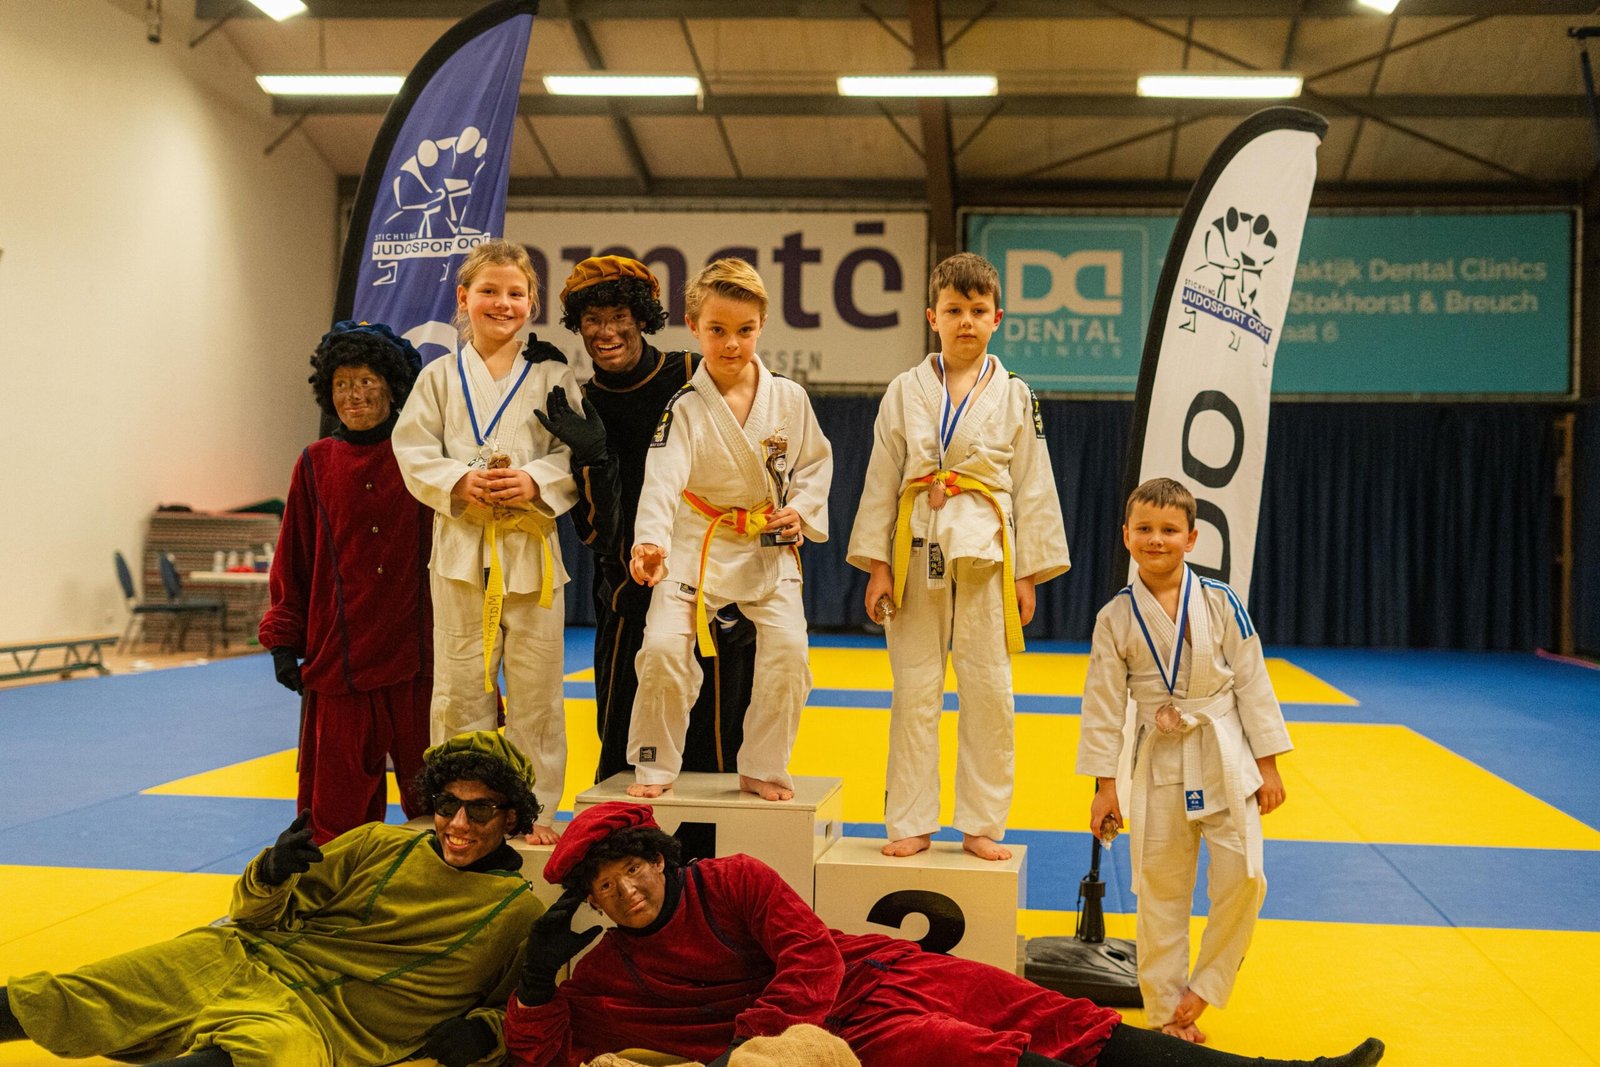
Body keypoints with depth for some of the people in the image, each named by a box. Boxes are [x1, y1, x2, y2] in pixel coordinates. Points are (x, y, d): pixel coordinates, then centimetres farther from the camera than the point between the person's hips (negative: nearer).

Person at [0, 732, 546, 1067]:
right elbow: (257, 915, 12)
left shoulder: (520, 912, 3)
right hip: (252, 960, 4)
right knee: (49, 1005, -12)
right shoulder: (380, 845, 9)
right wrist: (270, 876, -11)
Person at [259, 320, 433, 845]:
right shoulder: (315, 465, 5)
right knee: (338, 799, 6)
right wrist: (283, 640, 6)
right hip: (337, 658, 1)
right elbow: (292, 560, 10)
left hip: (415, 653, -1)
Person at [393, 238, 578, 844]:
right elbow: (413, 452, 1)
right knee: (460, 686, 6)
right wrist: (460, 483, -14)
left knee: (535, 690, 5)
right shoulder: (440, 376, 6)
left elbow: (576, 454, 0)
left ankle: (535, 810, 17)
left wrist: (533, 482, -17)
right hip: (460, 544, 1)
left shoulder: (552, 375, 4)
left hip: (532, 545, 0)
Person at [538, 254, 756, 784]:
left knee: (713, 752, -2)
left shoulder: (695, 378, -5)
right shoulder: (583, 406, 4)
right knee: (622, 758, 6)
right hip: (631, 598, 3)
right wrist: (591, 455, -17)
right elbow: (597, 534, -2)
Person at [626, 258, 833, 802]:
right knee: (663, 648, -15)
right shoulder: (685, 408, -11)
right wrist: (650, 539, -41)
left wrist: (802, 510, -6)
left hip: (771, 549, 2)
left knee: (788, 650, -11)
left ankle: (762, 768, 10)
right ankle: (655, 767, 8)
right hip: (698, 546, -2)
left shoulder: (789, 398, -2)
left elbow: (816, 460, 12)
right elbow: (662, 477, -24)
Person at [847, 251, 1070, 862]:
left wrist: (1028, 574, 2)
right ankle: (911, 823, 15)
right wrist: (877, 566, 0)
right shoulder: (905, 392, 4)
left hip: (987, 553, 0)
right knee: (915, 690, 3)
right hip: (919, 551, 0)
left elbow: (1033, 487, 6)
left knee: (989, 691, 3)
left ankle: (981, 825, 15)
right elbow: (882, 481, 5)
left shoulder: (1013, 396, 5)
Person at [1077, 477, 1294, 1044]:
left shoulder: (1220, 603, -4)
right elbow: (1104, 703, 0)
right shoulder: (1116, 618, -3)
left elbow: (1252, 684, 1)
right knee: (1160, 891, 7)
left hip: (1225, 757, 0)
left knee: (1242, 878, -8)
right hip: (1159, 763, 0)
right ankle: (1167, 1011, 20)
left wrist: (1267, 765, 0)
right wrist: (1104, 786, -1)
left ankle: (1203, 988, 12)